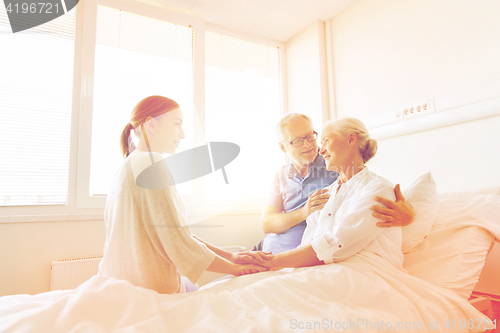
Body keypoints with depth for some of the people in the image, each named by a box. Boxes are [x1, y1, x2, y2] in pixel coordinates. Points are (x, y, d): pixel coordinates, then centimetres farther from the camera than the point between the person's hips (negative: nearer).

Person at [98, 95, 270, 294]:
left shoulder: (131, 164, 10)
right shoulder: (151, 163, -19)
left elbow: (174, 234, 5)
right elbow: (178, 243, -23)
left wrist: (230, 256, 0)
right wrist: (235, 268, -10)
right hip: (148, 291, -8)